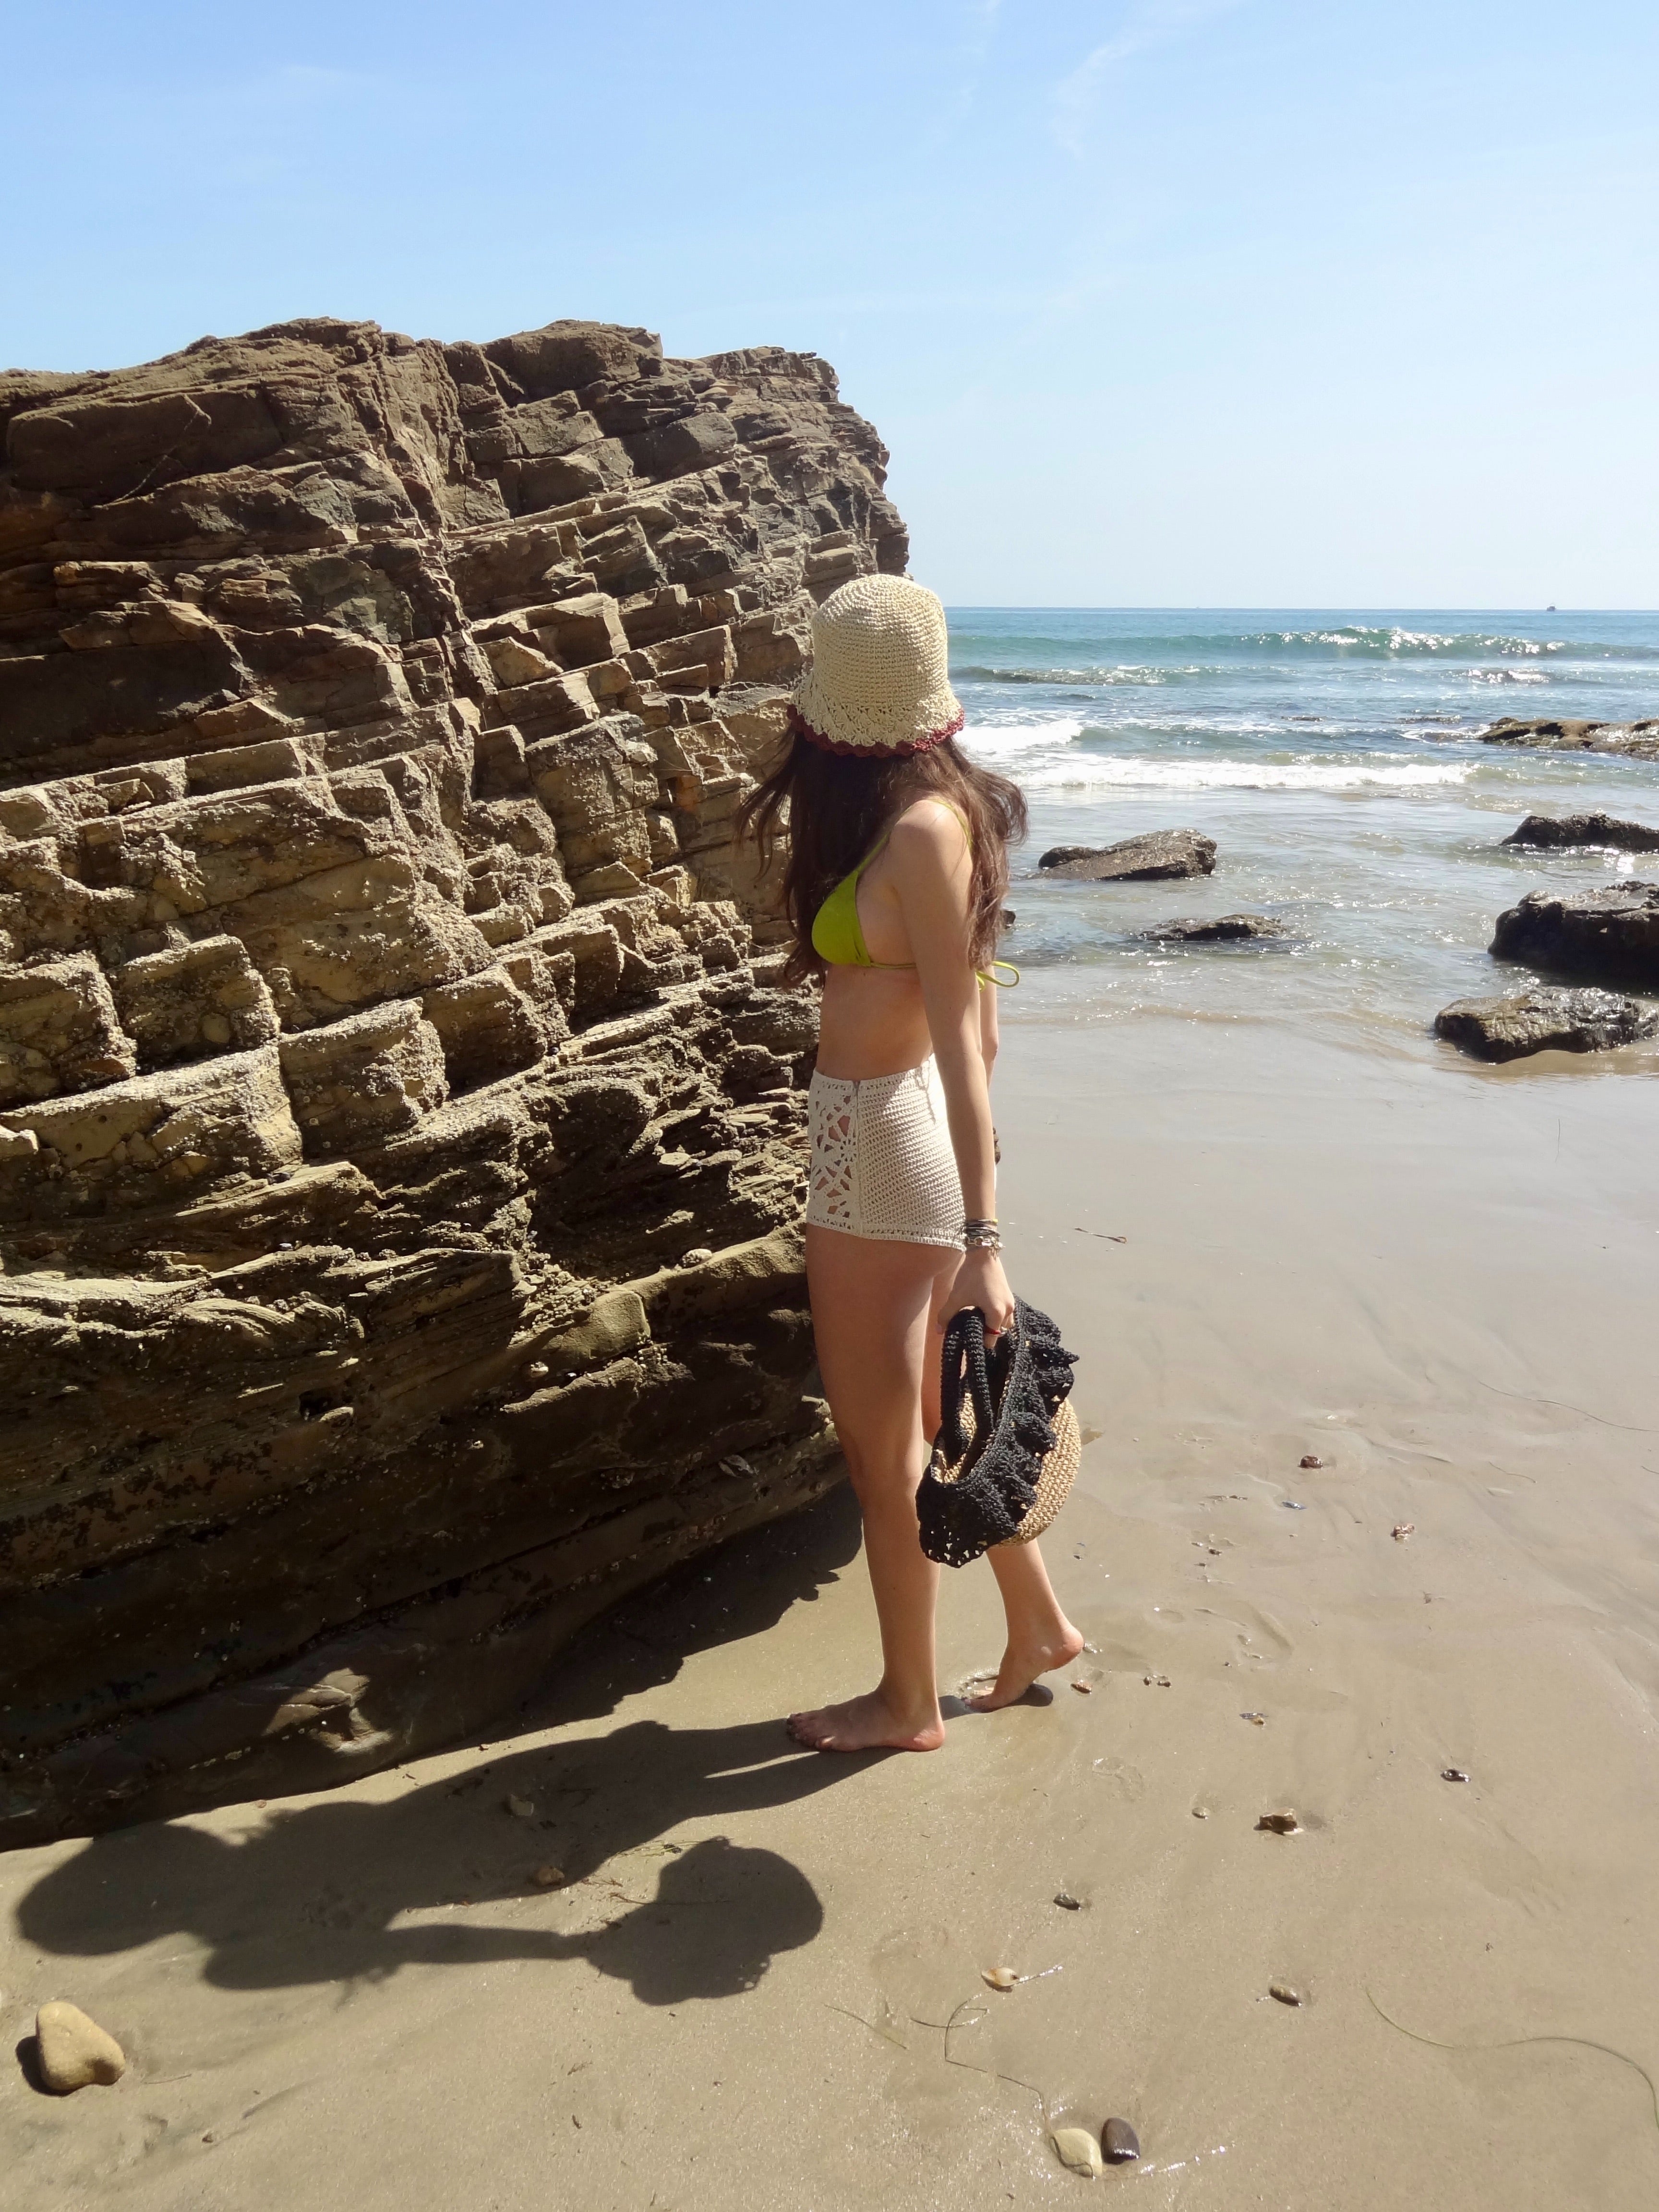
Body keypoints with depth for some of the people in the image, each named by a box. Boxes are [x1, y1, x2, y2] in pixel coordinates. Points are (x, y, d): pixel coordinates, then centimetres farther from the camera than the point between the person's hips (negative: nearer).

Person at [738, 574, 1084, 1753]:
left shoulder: (917, 830, -20)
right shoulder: (947, 806, 6)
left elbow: (962, 1032, -23)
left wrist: (981, 1238, -24)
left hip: (883, 1140, -9)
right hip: (918, 1124, 9)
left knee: (881, 1443, 7)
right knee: (930, 1413, 23)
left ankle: (908, 1703, 25)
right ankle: (1038, 1622, 38)